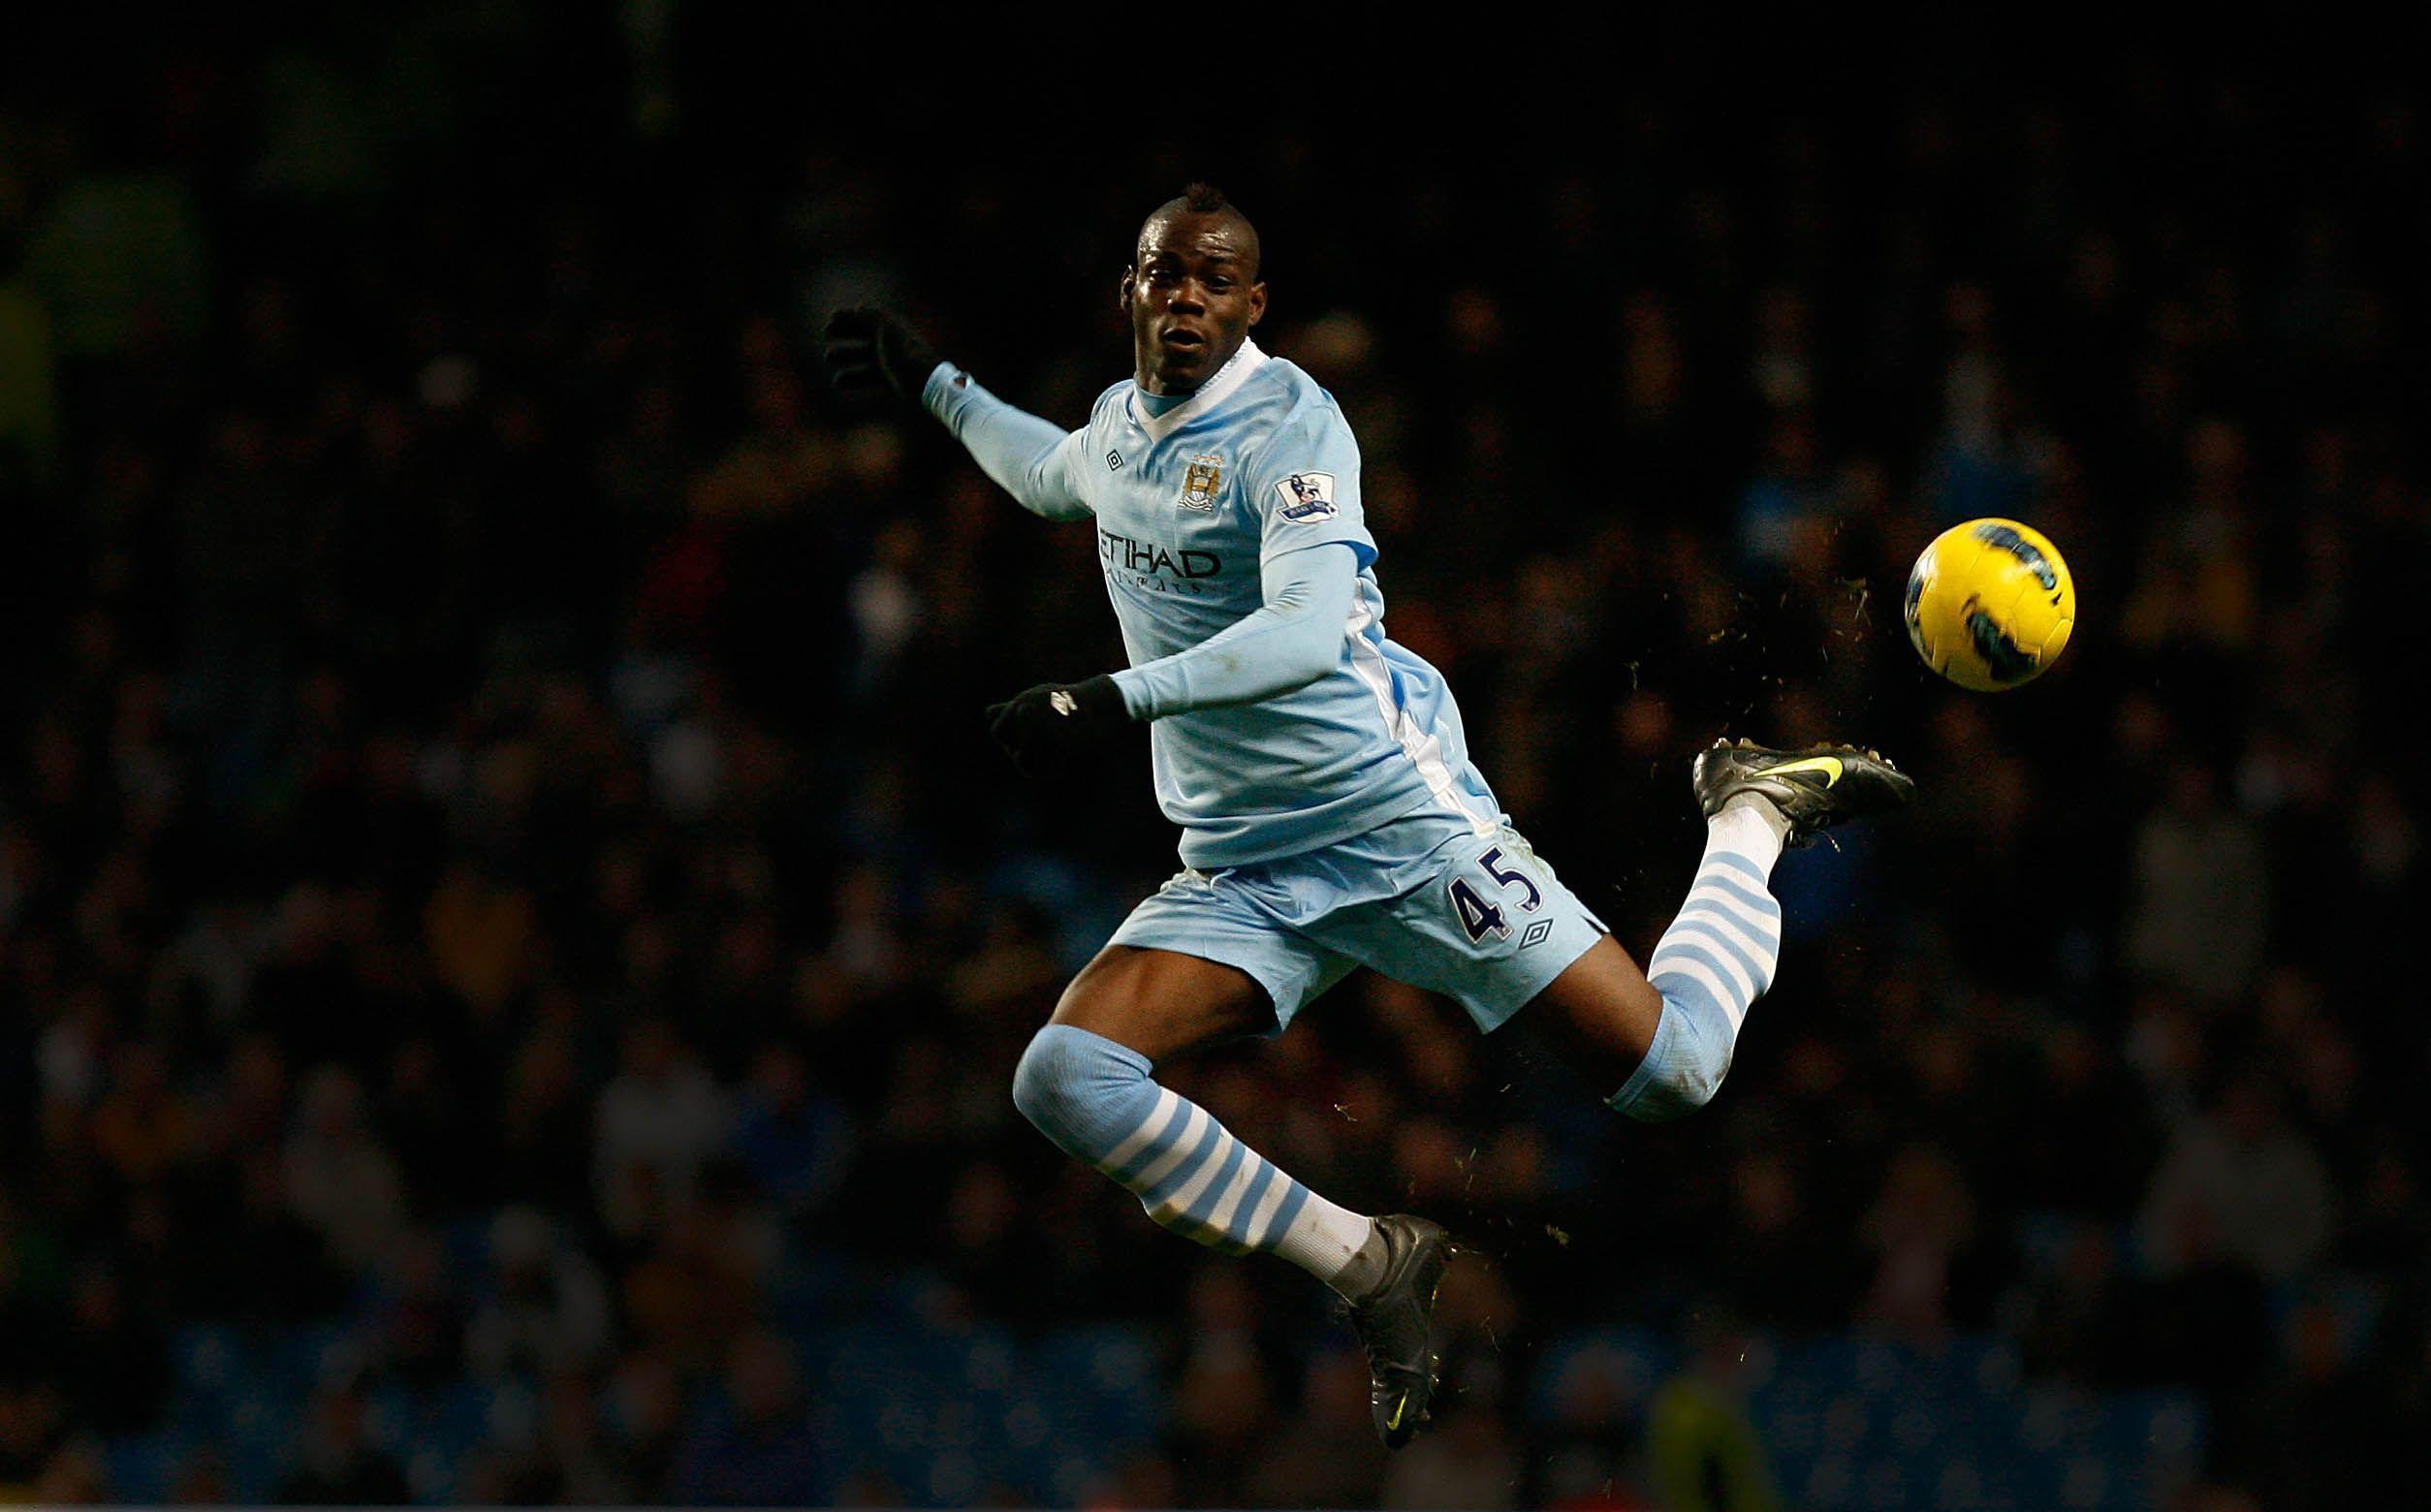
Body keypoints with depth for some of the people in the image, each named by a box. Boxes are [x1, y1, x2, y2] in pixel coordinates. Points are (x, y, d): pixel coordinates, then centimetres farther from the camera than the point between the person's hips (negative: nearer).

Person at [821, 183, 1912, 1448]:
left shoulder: (1286, 423, -14)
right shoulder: (1119, 422, 9)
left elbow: (1309, 627, -29)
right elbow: (1051, 476, 37)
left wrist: (1116, 698, -37)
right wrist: (932, 385, 33)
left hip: (1399, 825, -6)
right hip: (1239, 872, 6)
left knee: (1669, 1075, -8)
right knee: (1064, 1080, -20)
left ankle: (1755, 815, 24)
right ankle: (1369, 1267, -7)